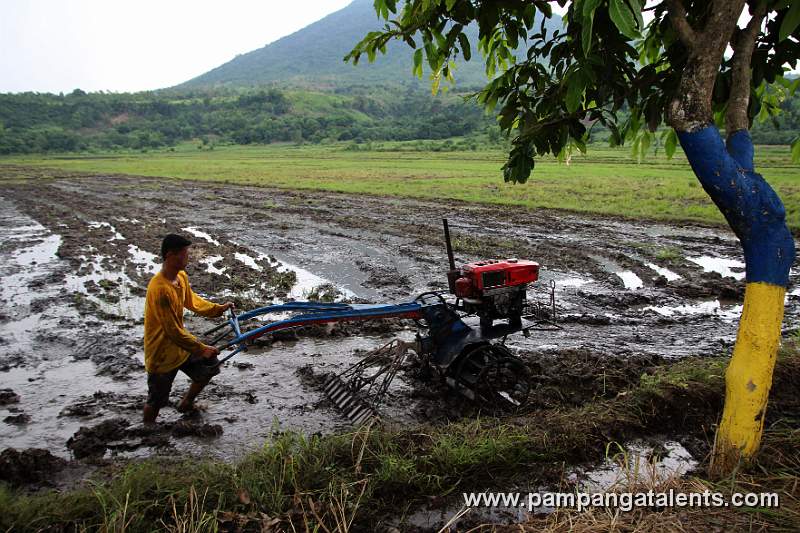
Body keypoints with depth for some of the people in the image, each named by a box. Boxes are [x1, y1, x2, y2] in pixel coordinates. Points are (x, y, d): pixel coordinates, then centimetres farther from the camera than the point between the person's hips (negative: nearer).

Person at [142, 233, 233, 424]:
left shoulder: (181, 277, -4)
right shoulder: (159, 289, -32)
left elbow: (191, 301, 17)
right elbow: (173, 330, -29)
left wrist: (218, 309, 11)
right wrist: (201, 349, -23)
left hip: (180, 344, 8)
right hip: (161, 353, -8)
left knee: (210, 366, 17)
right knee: (157, 400, 6)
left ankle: (186, 404, 38)